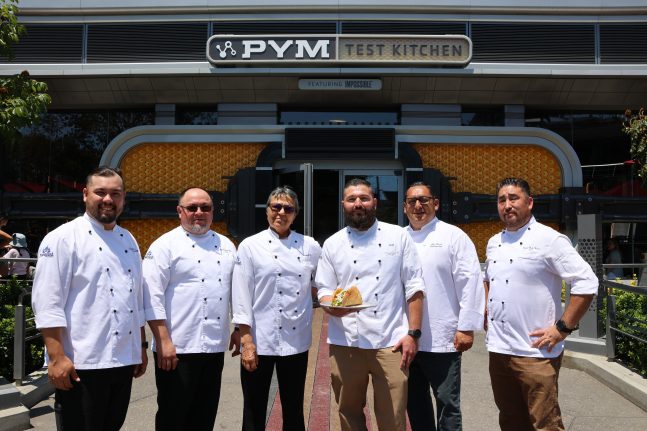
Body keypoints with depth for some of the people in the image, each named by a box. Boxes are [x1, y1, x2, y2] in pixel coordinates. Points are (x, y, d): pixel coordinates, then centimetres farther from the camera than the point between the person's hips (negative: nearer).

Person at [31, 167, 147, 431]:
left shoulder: (128, 240, 13)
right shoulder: (63, 238, -8)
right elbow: (47, 303, -14)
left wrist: (141, 347, 17)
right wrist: (57, 357, -18)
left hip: (124, 361, 7)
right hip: (82, 364, -6)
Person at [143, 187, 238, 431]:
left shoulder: (226, 246, 13)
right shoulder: (165, 245, -5)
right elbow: (152, 297, -11)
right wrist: (164, 342, -16)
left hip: (216, 348, 5)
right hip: (177, 349, -5)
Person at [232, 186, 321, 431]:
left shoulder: (310, 247, 6)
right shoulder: (251, 246, -3)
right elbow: (241, 295, -7)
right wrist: (246, 341, -13)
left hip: (296, 341, 3)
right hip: (260, 340, -3)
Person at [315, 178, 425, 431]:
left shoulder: (398, 236, 4)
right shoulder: (332, 244, 8)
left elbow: (414, 287, 2)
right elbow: (324, 290, 7)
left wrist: (413, 333, -5)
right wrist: (332, 305, -16)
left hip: (390, 342, -1)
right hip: (345, 343, 2)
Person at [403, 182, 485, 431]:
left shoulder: (453, 236, -3)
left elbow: (470, 283, -8)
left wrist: (466, 327, -12)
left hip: (442, 339, -5)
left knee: (447, 403, 5)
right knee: (415, 401, 17)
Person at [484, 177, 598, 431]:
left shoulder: (549, 239, -10)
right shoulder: (494, 243, 12)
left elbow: (586, 283, -15)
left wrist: (562, 328, -15)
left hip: (535, 353, -7)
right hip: (498, 350, 7)